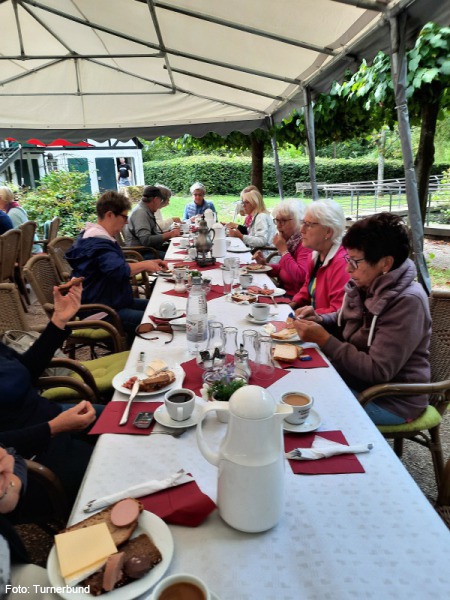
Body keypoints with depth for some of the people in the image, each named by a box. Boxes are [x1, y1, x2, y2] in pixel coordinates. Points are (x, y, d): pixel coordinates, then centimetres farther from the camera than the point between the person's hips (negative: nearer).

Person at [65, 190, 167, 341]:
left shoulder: (98, 237, 12)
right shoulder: (97, 243, -22)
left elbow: (119, 264, 17)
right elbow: (119, 270, -38)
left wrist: (149, 263, 4)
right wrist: (144, 265, -21)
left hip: (110, 301, 11)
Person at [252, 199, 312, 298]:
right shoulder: (291, 240, 7)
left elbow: (300, 276, -30)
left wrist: (283, 250, -21)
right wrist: (265, 265, 3)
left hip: (296, 298, -7)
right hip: (284, 293, 8)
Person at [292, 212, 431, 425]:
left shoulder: (407, 302, -26)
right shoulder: (366, 285, -3)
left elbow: (378, 371, -27)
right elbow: (344, 320, 15)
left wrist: (324, 339, -26)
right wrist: (319, 320, -7)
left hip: (392, 400, -7)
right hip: (356, 379, 7)